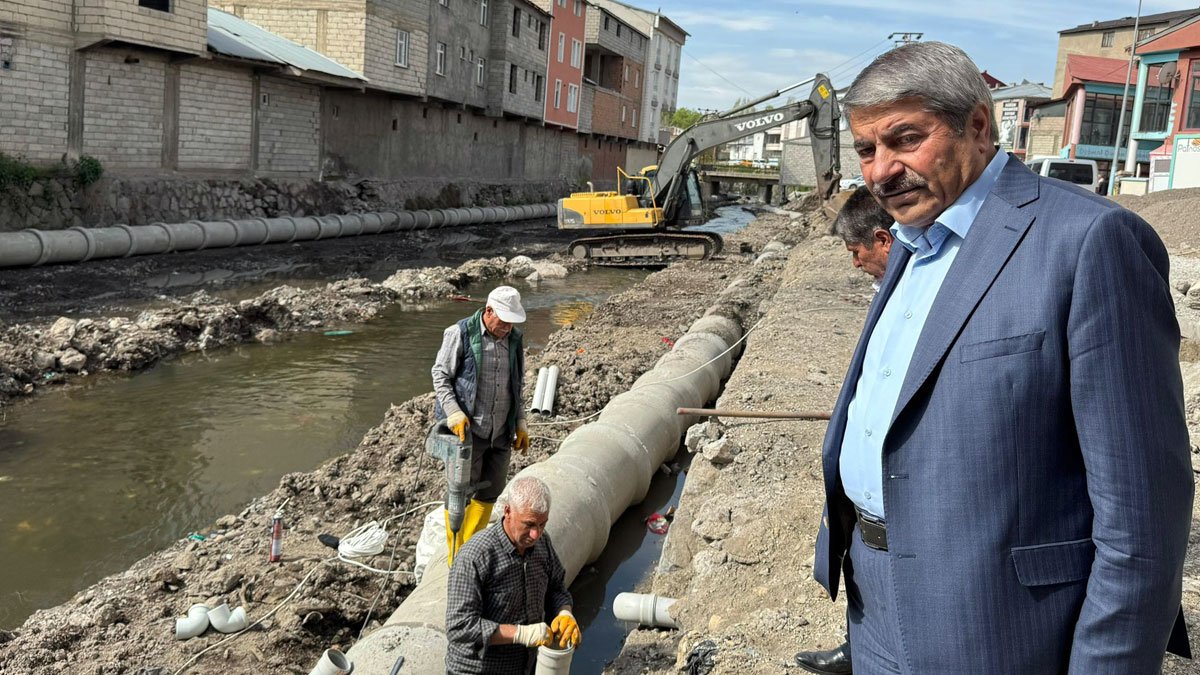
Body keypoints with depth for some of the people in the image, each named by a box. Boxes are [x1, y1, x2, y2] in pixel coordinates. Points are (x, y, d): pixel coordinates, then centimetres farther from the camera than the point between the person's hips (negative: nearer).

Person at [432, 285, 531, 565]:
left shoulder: (515, 339, 6)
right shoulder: (460, 334, -10)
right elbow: (440, 376, -5)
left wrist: (520, 424, 13)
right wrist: (454, 412, -17)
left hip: (500, 433, 5)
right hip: (466, 430, -5)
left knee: (490, 494, 12)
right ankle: (456, 562, 13)